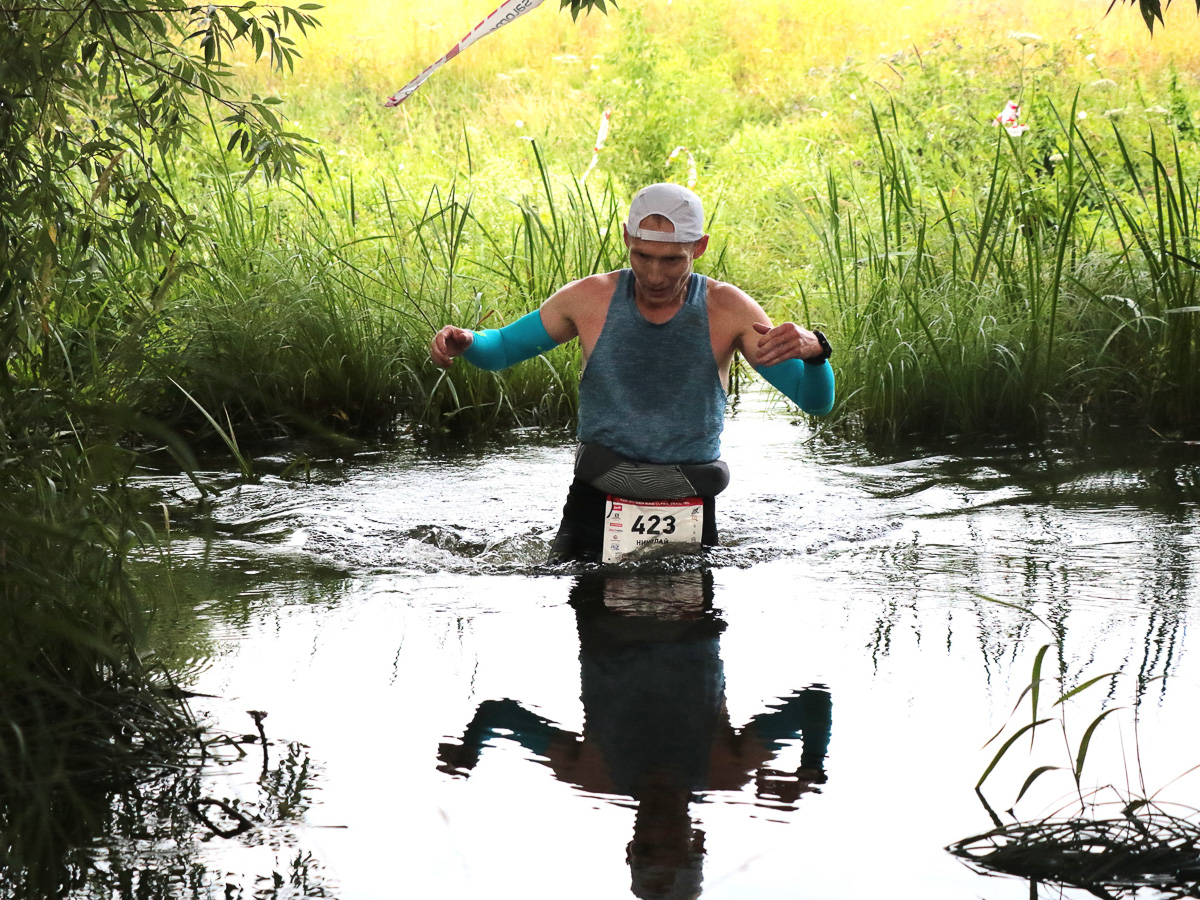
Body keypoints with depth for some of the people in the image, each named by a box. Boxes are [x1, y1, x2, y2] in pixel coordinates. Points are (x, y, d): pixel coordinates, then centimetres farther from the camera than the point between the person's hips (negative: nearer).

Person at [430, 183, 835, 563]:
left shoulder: (727, 310, -4)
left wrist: (812, 350, -29)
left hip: (688, 513, 0)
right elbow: (501, 348, 12)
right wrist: (465, 341, -11)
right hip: (598, 499, 0)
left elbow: (816, 402, -6)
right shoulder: (590, 299, -1)